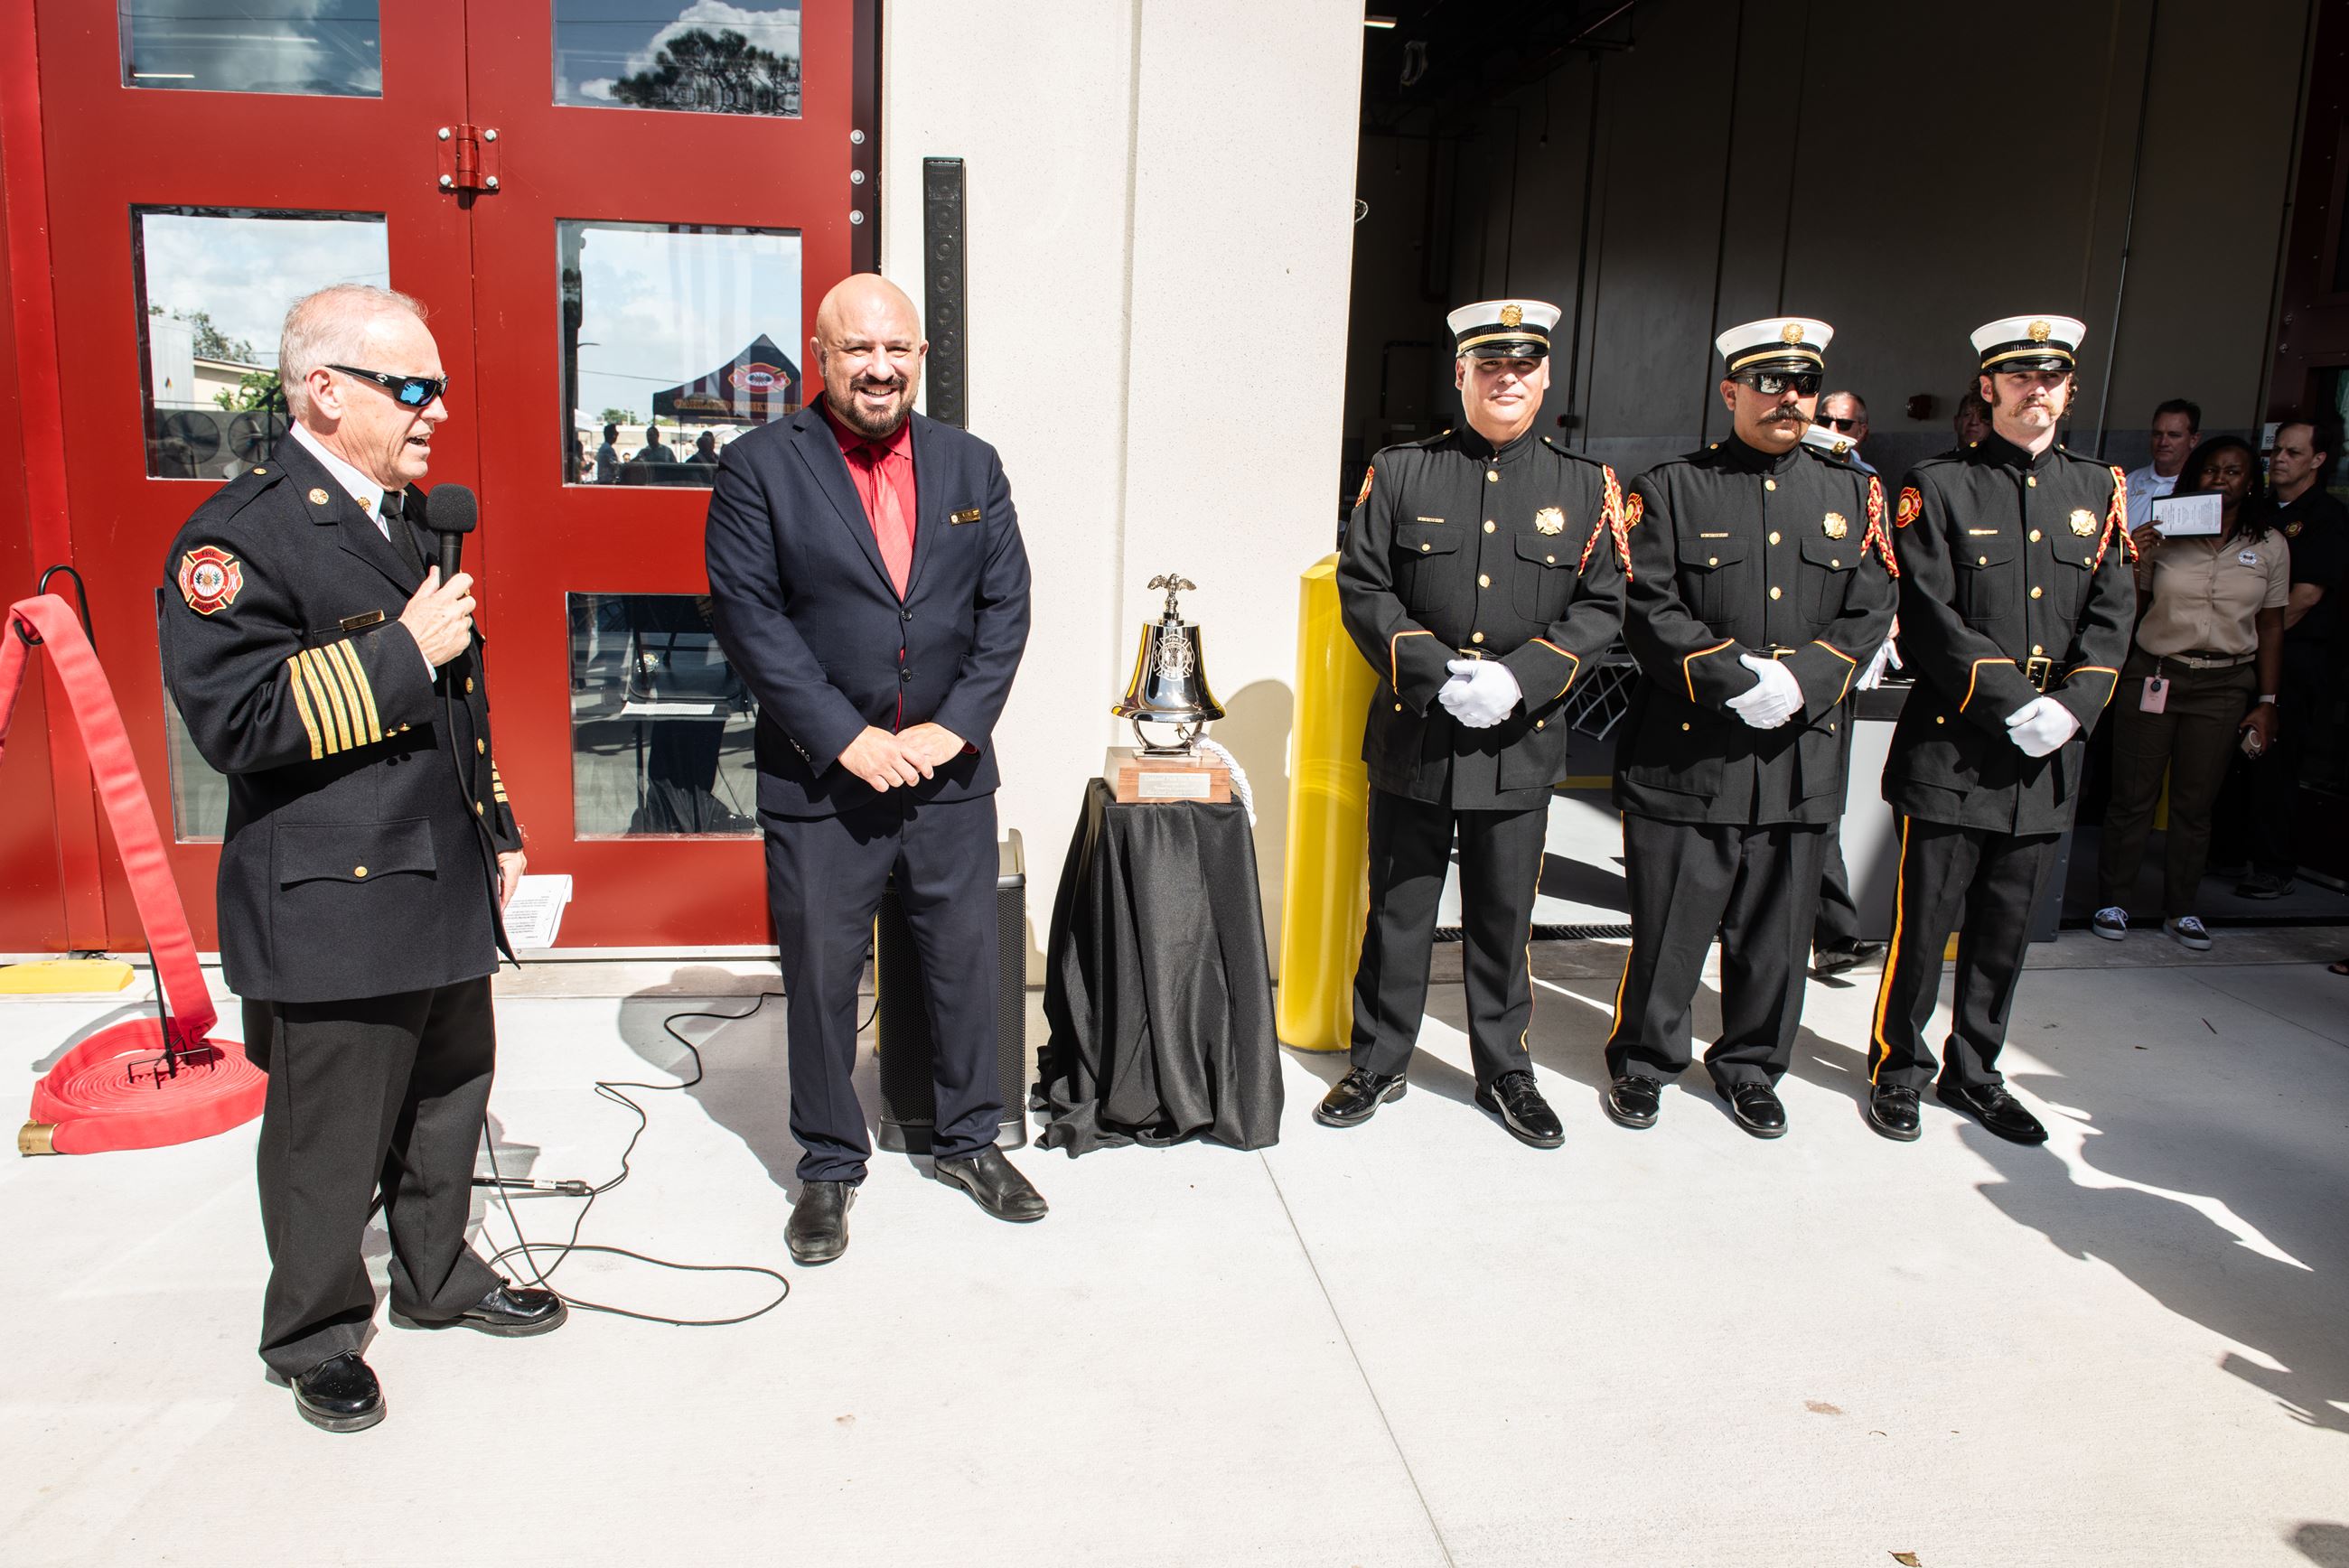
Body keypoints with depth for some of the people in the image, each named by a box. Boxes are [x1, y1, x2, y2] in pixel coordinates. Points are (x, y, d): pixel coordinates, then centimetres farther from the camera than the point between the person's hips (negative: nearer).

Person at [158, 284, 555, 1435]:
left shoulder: (415, 520, 13)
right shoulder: (243, 534, -14)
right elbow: (236, 722, -24)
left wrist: (496, 833, 20)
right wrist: (399, 652, -23)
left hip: (447, 894, 8)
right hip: (332, 908, -8)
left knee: (450, 1100, 21)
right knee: (330, 1142, 7)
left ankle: (438, 1277, 41)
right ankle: (316, 1339, 28)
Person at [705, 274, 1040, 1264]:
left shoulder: (971, 466, 7)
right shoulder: (758, 467, -4)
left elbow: (1005, 605, 3)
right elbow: (748, 615, -10)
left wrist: (955, 724, -9)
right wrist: (845, 737, -16)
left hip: (950, 773, 3)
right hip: (818, 779, -3)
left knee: (967, 961, 12)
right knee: (821, 977, 8)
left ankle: (968, 1140, 33)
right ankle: (828, 1163, 28)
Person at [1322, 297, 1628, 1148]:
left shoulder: (1587, 487, 4)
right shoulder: (1399, 473, 1)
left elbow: (1601, 608, 1)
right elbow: (1362, 591, -2)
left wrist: (1519, 679, -15)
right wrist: (1438, 674, -15)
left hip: (1522, 742, 1)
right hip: (1413, 736, 0)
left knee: (1504, 917, 12)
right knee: (1397, 912, 10)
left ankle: (1505, 1070, 29)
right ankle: (1377, 1064, 26)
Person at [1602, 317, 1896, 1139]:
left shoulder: (1854, 493, 11)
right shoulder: (1672, 489, 0)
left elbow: (1869, 613, 4)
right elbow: (1651, 611, -8)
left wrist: (1801, 681, -13)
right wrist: (1739, 679, -17)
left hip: (1802, 756, 3)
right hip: (1688, 753, -3)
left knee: (1777, 929, 12)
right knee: (1668, 923, 4)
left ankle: (1752, 1066, 30)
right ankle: (1643, 1062, 23)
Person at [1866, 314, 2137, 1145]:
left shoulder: (2097, 491, 11)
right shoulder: (1937, 486, -3)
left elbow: (2111, 615, 6)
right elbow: (1930, 618, -11)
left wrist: (2069, 706, -9)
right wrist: (2013, 703, -17)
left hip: (2050, 757, 5)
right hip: (1952, 746, -4)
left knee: (2006, 930, 13)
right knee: (1927, 921, 2)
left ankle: (1974, 1073, 28)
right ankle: (1898, 1069, 18)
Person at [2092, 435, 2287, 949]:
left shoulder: (2269, 546, 5)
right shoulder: (2163, 534, -2)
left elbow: (2271, 628, 9)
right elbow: (2128, 611, 3)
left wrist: (2266, 702, 6)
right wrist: (2136, 563, -15)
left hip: (2225, 685, 2)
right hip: (2154, 674, -1)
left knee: (2195, 803, 6)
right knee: (2133, 796, 0)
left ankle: (2180, 909, 18)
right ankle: (2113, 901, 12)